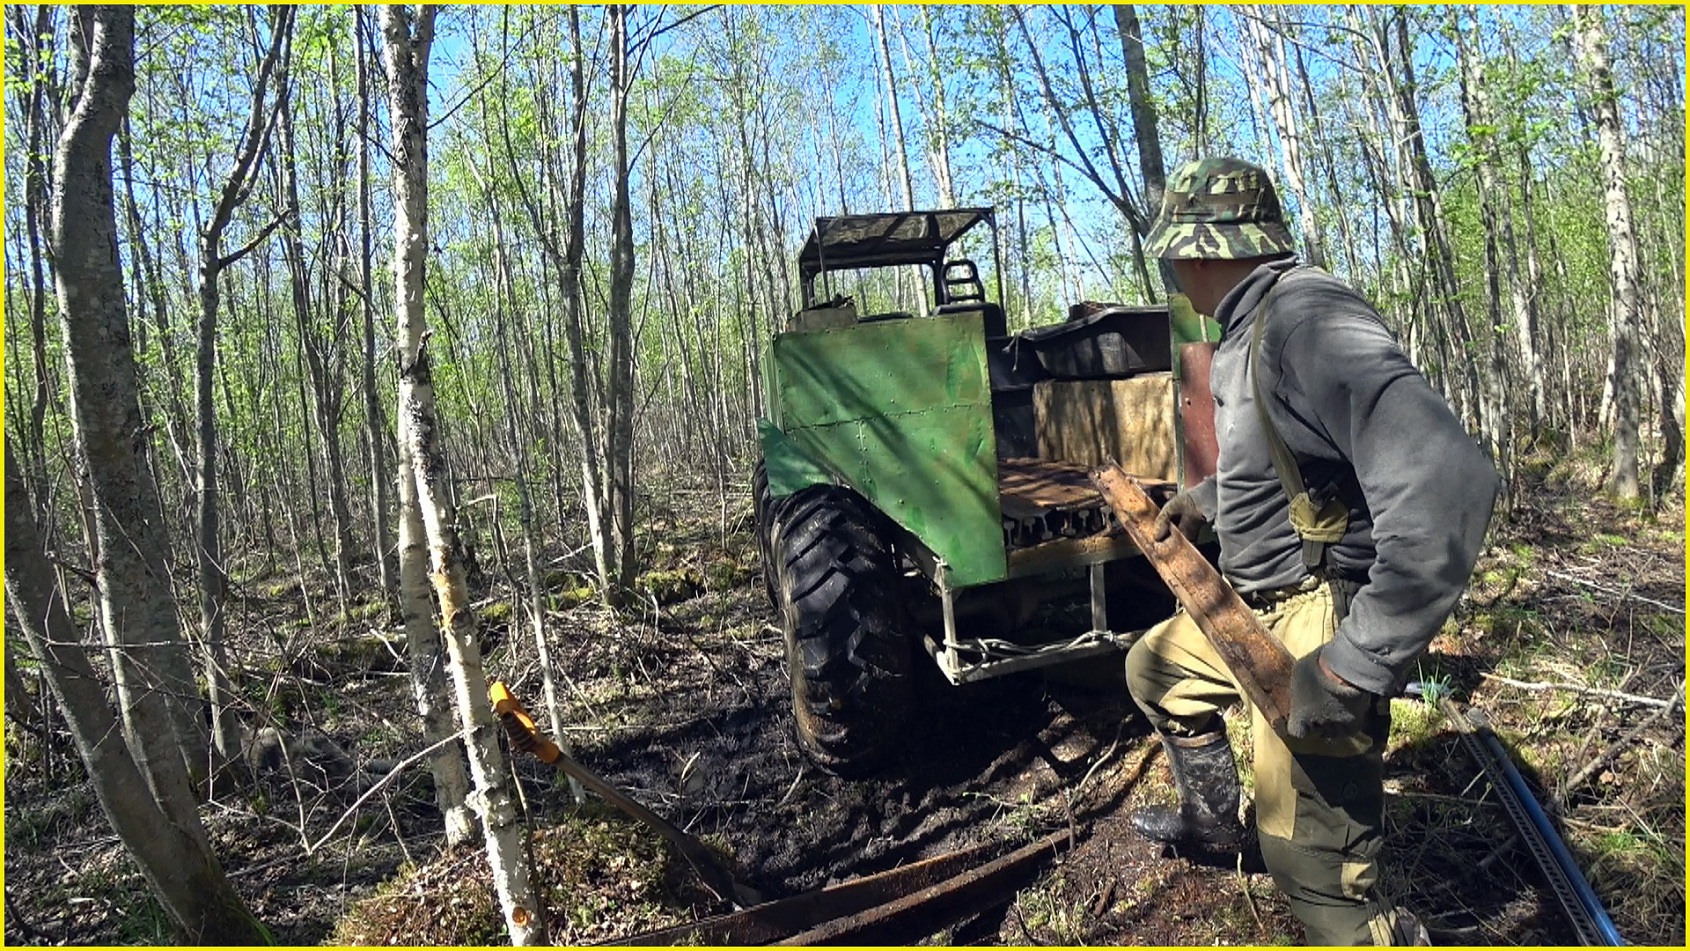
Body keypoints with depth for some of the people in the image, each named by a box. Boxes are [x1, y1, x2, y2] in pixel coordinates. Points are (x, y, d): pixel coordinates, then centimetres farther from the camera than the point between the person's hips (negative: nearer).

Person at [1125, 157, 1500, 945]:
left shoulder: (1304, 318, -25)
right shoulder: (1253, 326, 9)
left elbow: (1446, 482, -37)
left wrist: (1358, 663, -37)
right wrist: (1206, 498, 25)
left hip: (1320, 616, -11)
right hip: (1258, 607, 11)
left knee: (1313, 867, -9)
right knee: (1155, 667, 29)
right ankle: (1213, 819, 47)